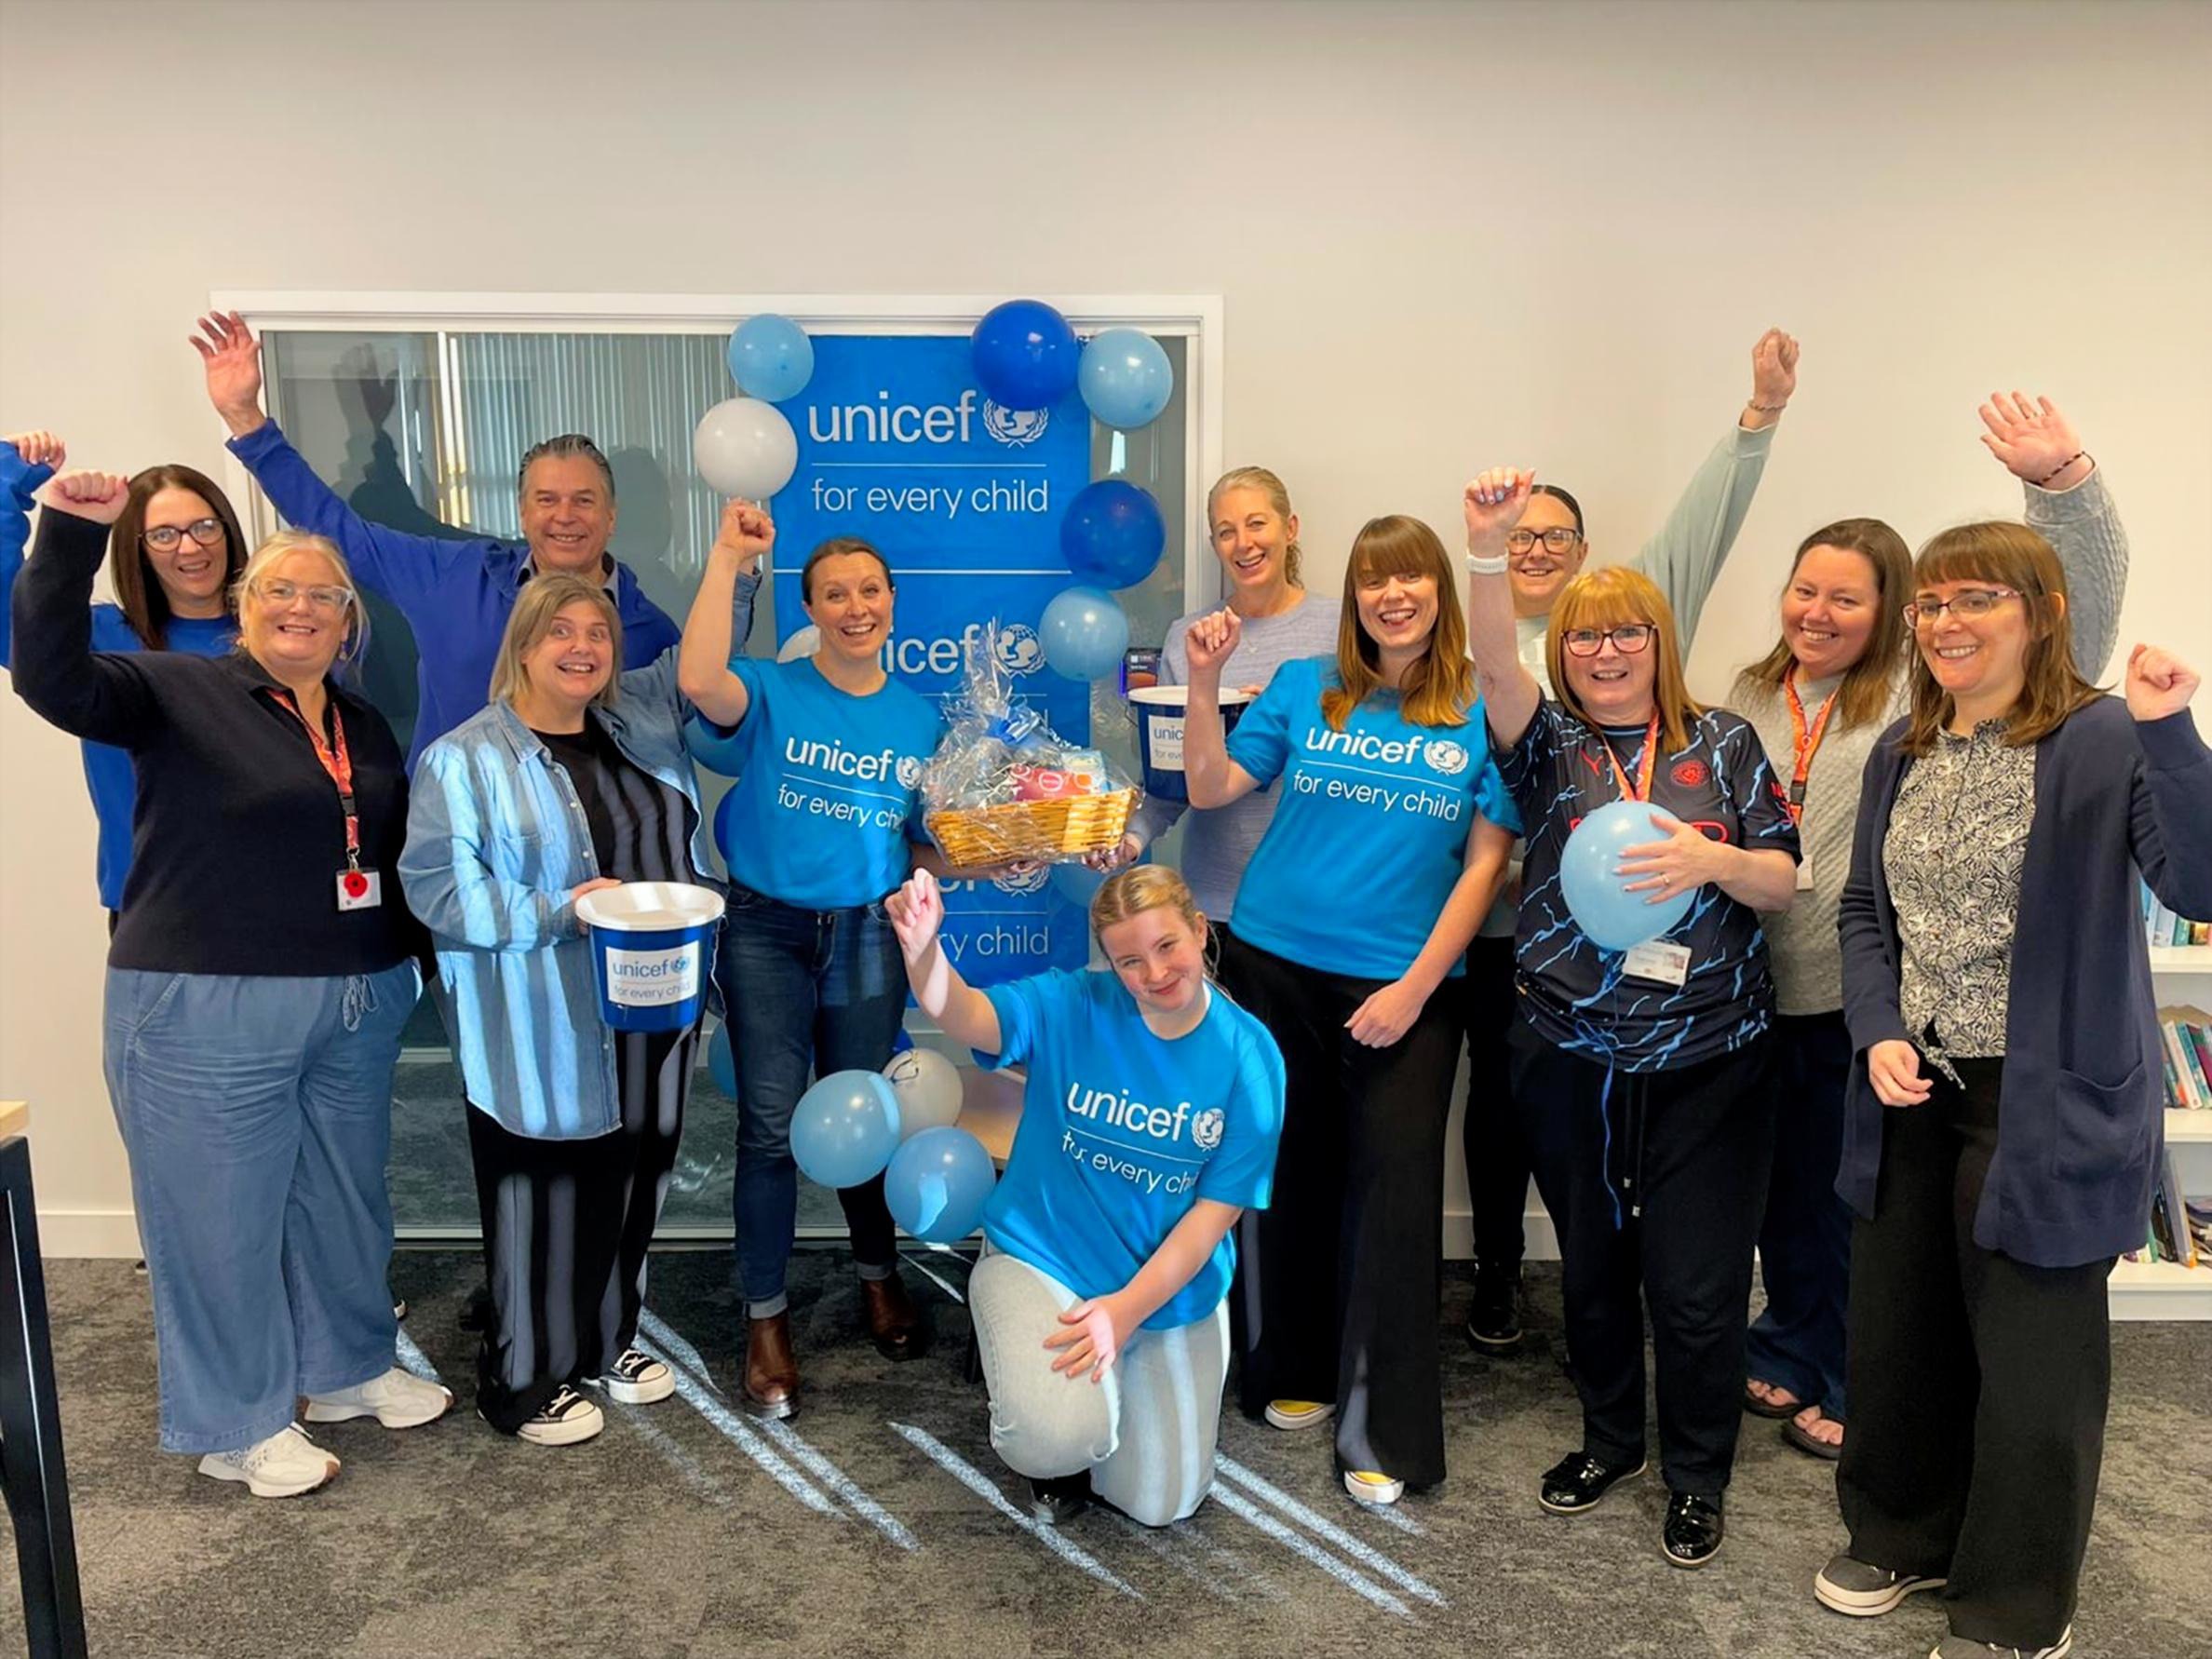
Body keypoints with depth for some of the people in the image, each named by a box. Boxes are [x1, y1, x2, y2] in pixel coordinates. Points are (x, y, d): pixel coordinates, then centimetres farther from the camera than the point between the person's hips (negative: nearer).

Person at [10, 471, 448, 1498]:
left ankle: (348, 1368, 38)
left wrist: (410, 968, 11)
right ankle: (235, 1425, 23)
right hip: (205, 1014, -6)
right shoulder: (179, 692, -5)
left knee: (347, 1195, 18)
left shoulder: (364, 728, 12)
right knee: (221, 1213, 6)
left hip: (356, 1011, 6)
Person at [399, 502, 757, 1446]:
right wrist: (561, 911, -22)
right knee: (544, 1198, 3)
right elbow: (435, 885, -13)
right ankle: (525, 1383, 21)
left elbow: (704, 662, 20)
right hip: (539, 1032, -6)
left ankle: (608, 1343, 34)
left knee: (634, 1183, 15)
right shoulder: (465, 758, -7)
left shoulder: (641, 720, 10)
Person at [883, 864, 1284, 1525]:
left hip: (1173, 1288, 2)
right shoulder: (1072, 1008, -16)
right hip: (1042, 1256, -2)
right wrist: (922, 949, -55)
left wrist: (1127, 1310, -20)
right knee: (1059, 1439, -28)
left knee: (1159, 1504, 8)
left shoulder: (1250, 1056, -13)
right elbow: (965, 1017, -34)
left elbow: (1215, 1210, -12)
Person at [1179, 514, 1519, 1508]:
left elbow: (1484, 863, -4)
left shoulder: (1485, 713, -2)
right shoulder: (1305, 689, 3)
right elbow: (1210, 788, 0)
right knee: (1291, 1172, 12)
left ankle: (1384, 1431, 11)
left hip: (1406, 987, -2)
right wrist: (1204, 682, -11)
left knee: (1394, 1186, -1)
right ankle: (1297, 1371, 32)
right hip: (1275, 967, 2)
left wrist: (1416, 985, -10)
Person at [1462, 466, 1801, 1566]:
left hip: (1708, 1062, -1)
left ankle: (1696, 1476, 27)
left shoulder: (1724, 744, 3)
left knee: (1696, 1283, 3)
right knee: (1592, 1265, 16)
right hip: (1570, 1060, 1)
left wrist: (1714, 861, -20)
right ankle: (1609, 1437, 39)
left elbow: (1783, 882, 1)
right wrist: (1488, 546, -35)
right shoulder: (1548, 744, 1)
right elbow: (1493, 662, -19)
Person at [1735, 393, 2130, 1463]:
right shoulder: (1750, 700, 10)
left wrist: (2062, 480, -27)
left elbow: (2076, 609, -14)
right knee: (1784, 1191, 20)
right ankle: (1791, 1356, 40)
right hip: (1763, 999, 5)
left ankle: (1859, 1392, 28)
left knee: (1861, 1203, 8)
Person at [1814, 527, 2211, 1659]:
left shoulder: (2102, 745, -13)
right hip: (1911, 1097, 6)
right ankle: (1903, 1536, 41)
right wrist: (1880, 1034, -4)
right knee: (1898, 1334, 18)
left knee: (2031, 1360, 8)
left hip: (2043, 1105, -6)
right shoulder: (1902, 754, 7)